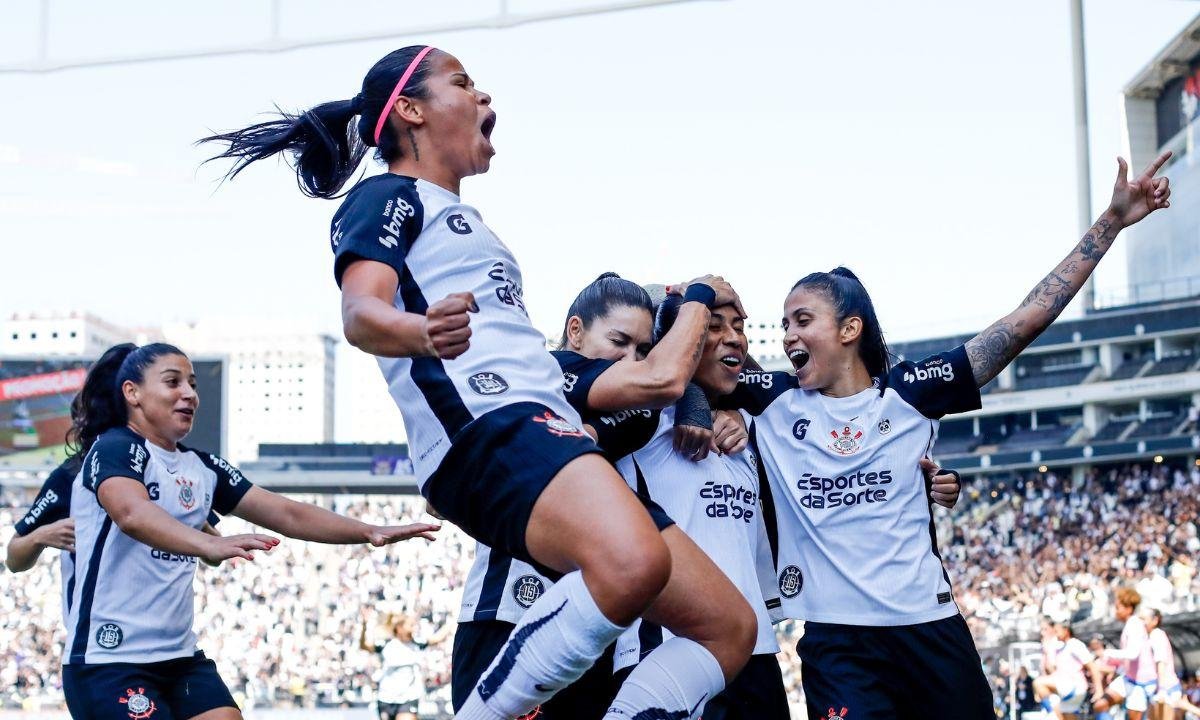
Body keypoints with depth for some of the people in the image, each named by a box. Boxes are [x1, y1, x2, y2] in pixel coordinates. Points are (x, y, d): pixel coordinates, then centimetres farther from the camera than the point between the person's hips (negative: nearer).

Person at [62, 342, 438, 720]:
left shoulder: (202, 467, 12)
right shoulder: (113, 449, -10)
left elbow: (288, 514, 8)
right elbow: (132, 513, -32)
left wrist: (369, 531, -5)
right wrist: (209, 544, -48)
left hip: (180, 657, 7)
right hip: (107, 660, -7)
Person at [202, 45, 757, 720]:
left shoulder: (461, 216, 32)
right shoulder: (387, 196, 6)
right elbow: (361, 313, -14)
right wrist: (422, 332, -38)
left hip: (548, 433, 9)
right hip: (489, 428, -9)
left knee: (729, 626, 0)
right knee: (633, 564, -38)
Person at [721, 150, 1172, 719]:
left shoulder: (909, 391, 2)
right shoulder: (774, 403, 5)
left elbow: (1025, 323, 1)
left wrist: (1111, 222, -1)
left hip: (929, 625, 1)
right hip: (835, 639, 0)